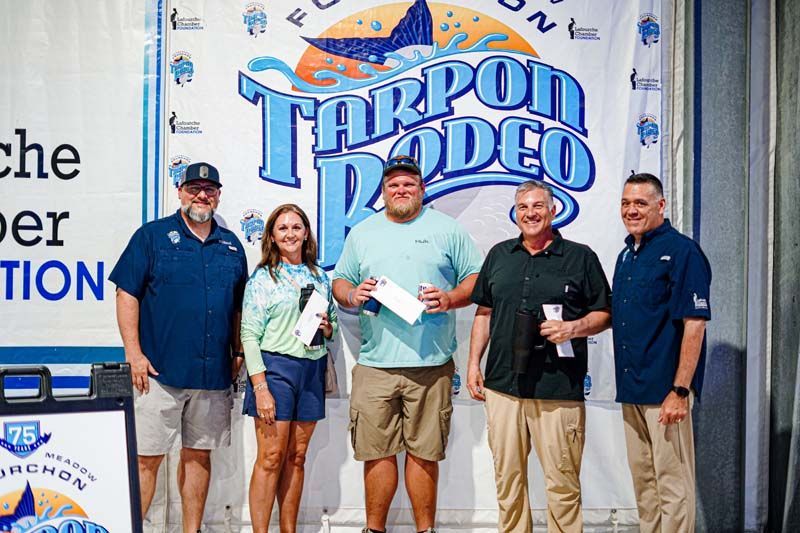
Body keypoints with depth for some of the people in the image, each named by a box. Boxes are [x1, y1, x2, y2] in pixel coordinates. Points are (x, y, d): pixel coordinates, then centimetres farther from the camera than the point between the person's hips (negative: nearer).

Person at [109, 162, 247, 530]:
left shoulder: (231, 245, 13)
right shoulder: (152, 235, 1)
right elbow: (126, 295, -3)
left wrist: (237, 352, 11)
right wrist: (133, 352, -10)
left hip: (213, 372, 4)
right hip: (160, 371, -4)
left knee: (199, 455, 12)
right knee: (146, 457, -1)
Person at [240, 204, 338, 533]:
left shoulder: (320, 277, 13)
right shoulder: (262, 277, -1)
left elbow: (332, 329, 21)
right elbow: (250, 335, -8)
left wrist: (327, 328, -3)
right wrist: (260, 386, -15)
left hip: (312, 369, 5)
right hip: (275, 366, -4)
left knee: (296, 457, 9)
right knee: (271, 457, -4)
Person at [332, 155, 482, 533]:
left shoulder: (447, 229, 8)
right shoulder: (361, 233, 15)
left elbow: (477, 278, 7)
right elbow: (339, 282, 19)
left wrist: (450, 298, -11)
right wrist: (352, 295, -3)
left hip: (431, 364, -2)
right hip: (375, 364, 2)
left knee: (424, 453, 3)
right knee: (377, 452, 4)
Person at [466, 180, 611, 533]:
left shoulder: (581, 257, 5)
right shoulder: (499, 255, 15)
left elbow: (604, 315, 6)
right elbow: (484, 312, 18)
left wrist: (572, 328, -12)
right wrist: (474, 363, 12)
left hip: (559, 390, -3)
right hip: (502, 385, 3)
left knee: (562, 481, 0)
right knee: (507, 477, 10)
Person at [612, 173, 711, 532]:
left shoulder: (681, 251, -10)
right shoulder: (626, 255, 15)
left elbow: (694, 324, -16)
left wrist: (680, 391, -20)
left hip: (665, 390, -8)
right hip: (631, 388, 8)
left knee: (672, 483, -1)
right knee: (643, 481, 16)